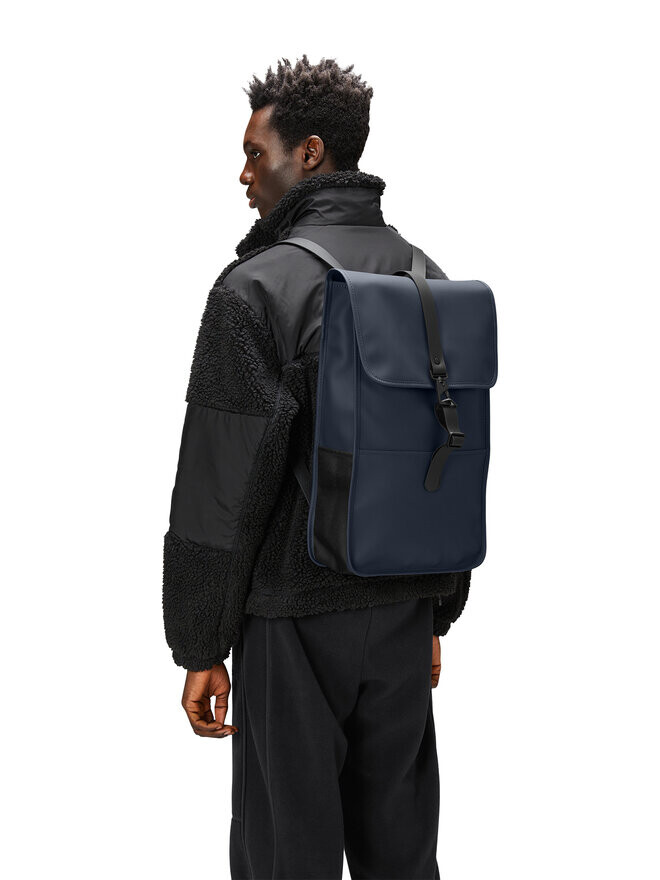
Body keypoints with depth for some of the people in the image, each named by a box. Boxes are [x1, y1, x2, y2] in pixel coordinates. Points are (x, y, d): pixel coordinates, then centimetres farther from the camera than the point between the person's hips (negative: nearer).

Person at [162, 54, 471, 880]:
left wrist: (199, 648, -6)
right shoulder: (433, 283, 6)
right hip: (404, 611, 6)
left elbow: (221, 488, -15)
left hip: (295, 622, -6)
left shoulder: (256, 290, -14)